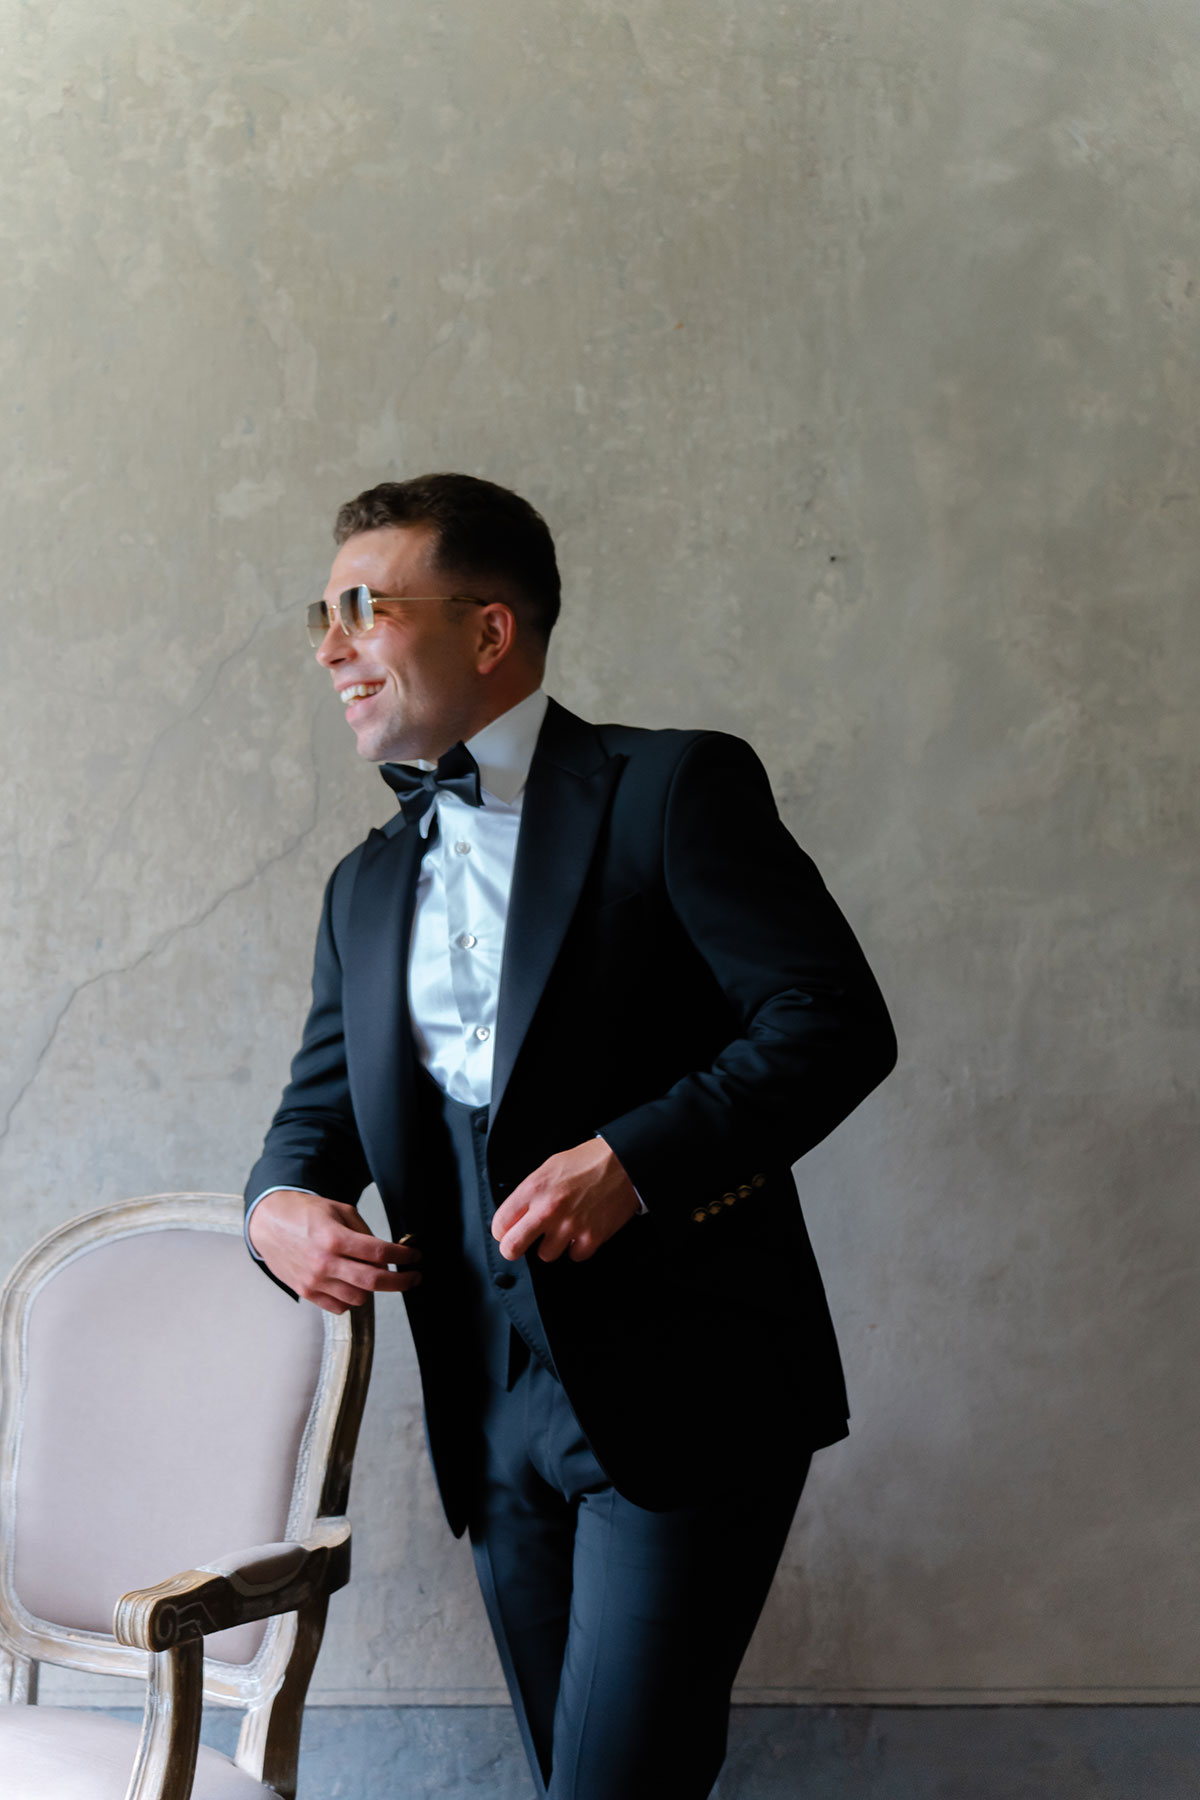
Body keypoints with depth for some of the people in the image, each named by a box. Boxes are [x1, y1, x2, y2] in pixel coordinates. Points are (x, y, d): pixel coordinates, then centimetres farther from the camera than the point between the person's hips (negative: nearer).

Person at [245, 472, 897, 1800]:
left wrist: (632, 1159, -24)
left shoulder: (675, 789, -5)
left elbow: (836, 1021, -12)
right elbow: (320, 1106, 16)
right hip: (494, 1413, 7)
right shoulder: (366, 889, 15)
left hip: (679, 1394, -6)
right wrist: (279, 1205, -8)